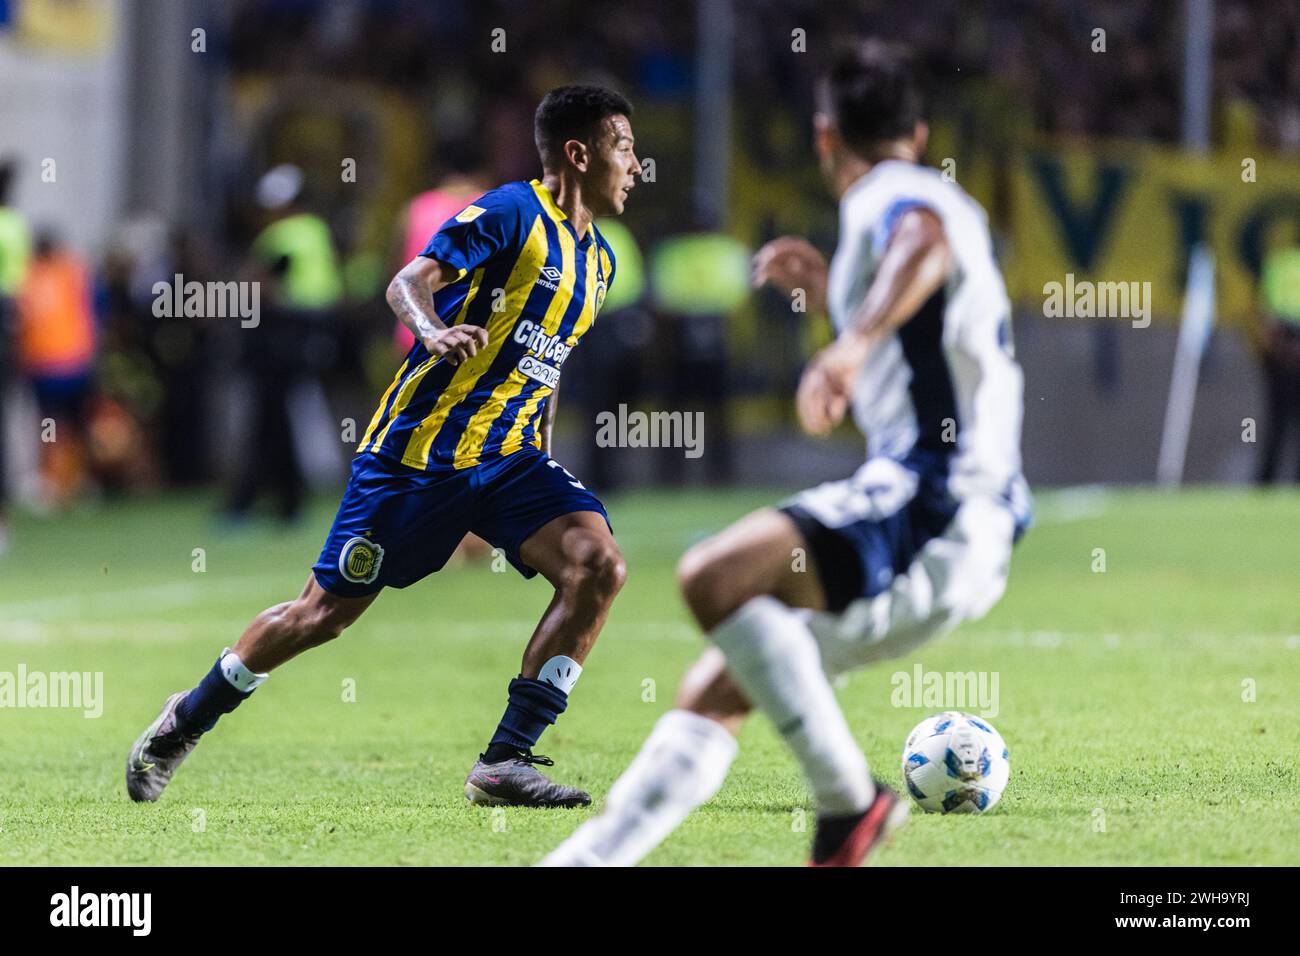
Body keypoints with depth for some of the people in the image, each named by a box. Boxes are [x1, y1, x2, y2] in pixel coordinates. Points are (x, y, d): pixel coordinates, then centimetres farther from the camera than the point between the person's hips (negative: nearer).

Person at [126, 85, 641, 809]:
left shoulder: (598, 261, 13)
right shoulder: (511, 212, -10)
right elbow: (409, 282, -20)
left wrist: (542, 464, 24)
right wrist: (436, 331, -41)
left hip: (510, 458, 6)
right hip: (417, 448, -6)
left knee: (599, 566, -18)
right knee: (325, 612, 1)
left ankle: (505, 763, -16)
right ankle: (188, 719, 26)